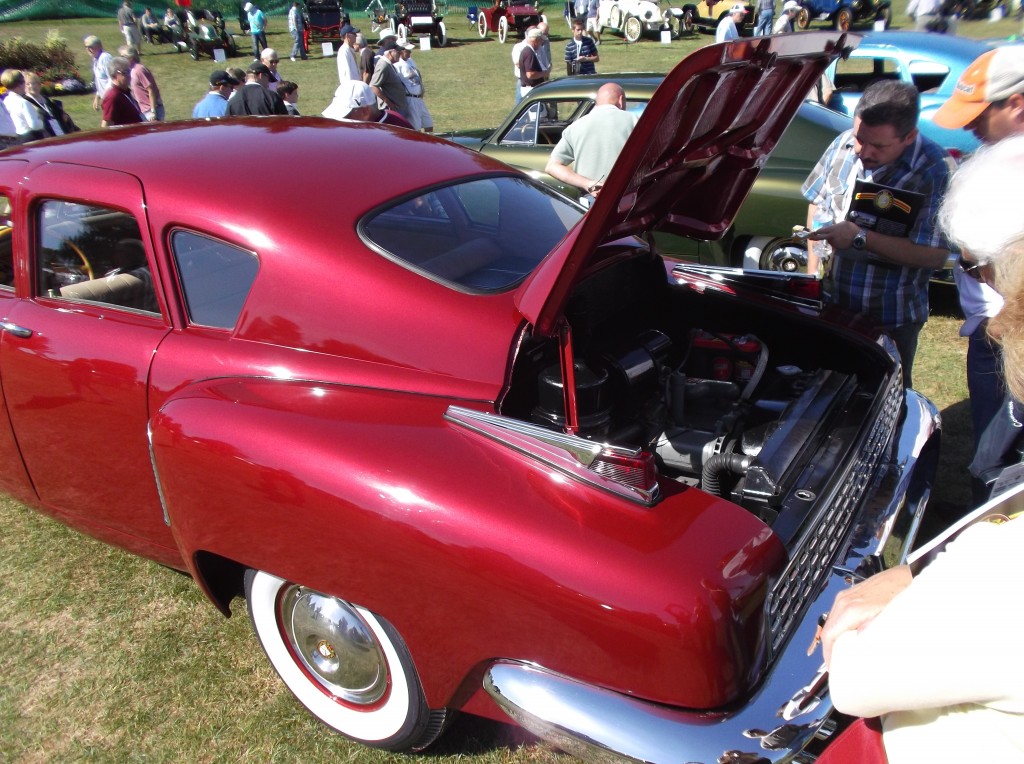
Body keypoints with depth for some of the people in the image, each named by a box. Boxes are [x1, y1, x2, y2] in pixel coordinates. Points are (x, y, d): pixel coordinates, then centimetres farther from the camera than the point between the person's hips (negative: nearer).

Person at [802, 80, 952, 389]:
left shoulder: (935, 170, -20)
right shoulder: (843, 145, -5)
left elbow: (935, 254, -24)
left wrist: (860, 237, -30)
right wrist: (813, 272, 3)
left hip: (890, 319, -4)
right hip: (831, 304, 5)